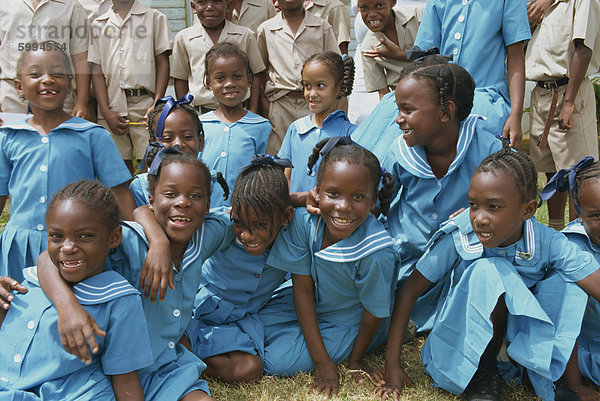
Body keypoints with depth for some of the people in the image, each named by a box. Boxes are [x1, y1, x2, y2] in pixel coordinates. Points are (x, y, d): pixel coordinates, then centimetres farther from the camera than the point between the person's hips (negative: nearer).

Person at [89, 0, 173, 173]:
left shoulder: (155, 18, 12)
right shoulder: (98, 24, 17)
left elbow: (163, 62, 4)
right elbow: (97, 71, 10)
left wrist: (157, 104, -9)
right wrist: (106, 112, -4)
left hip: (145, 105, -2)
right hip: (111, 106, 2)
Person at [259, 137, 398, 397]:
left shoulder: (376, 252, -36)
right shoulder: (304, 219, -25)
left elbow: (374, 312, -17)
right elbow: (303, 290, -18)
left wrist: (355, 360, -2)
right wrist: (321, 361, -17)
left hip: (349, 320, -4)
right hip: (311, 305, 5)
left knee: (279, 360, -15)